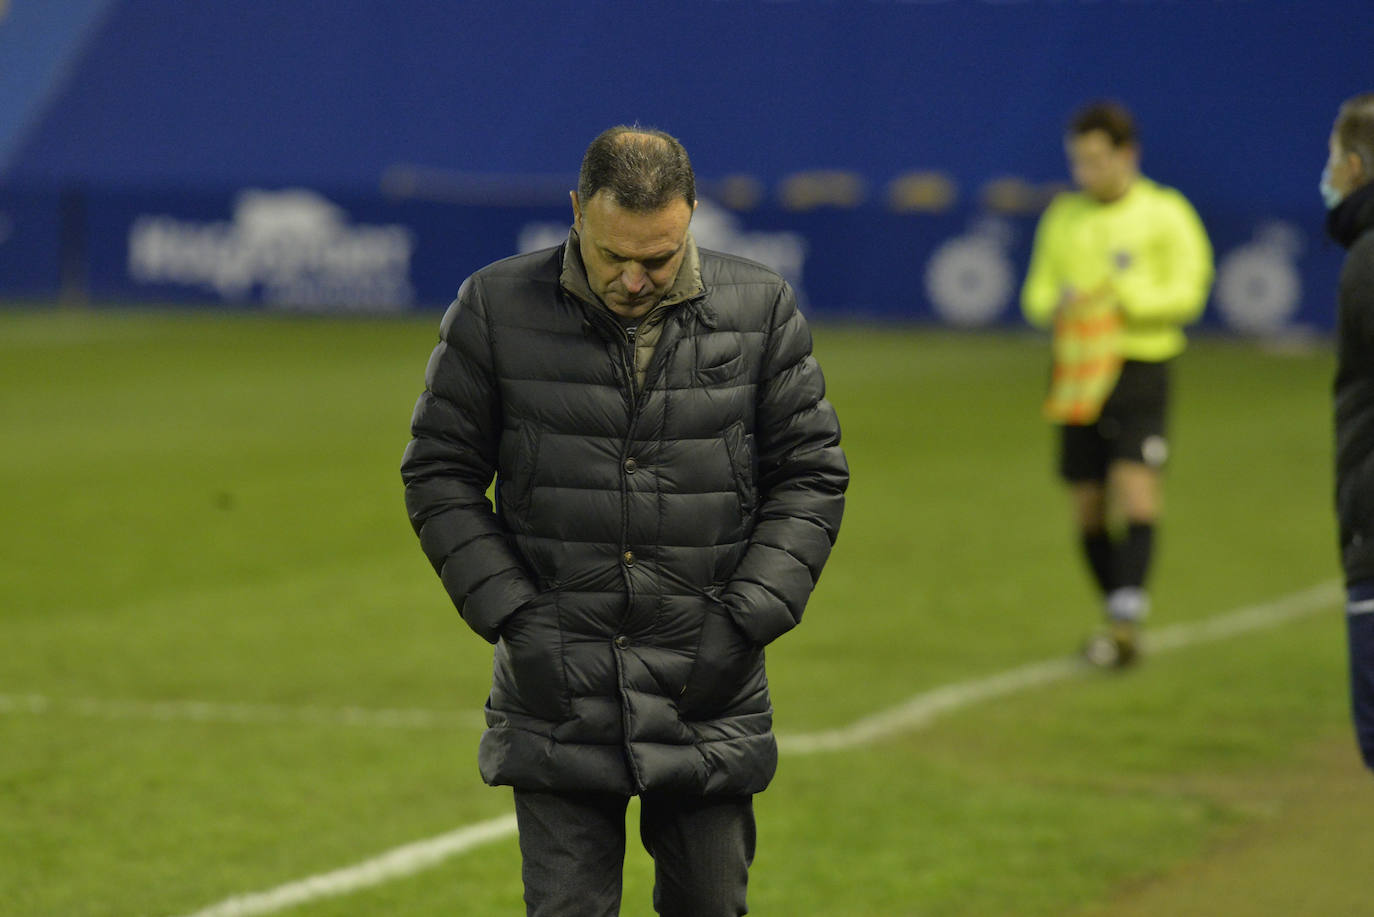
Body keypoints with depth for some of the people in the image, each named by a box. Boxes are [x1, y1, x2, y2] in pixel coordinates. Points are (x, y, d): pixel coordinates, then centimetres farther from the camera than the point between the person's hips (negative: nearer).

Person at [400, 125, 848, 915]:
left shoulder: (761, 309, 0)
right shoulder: (497, 309, -2)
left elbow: (810, 477, 6)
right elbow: (440, 473, 4)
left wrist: (745, 622, -5)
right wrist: (509, 617, -6)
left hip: (708, 689, 1)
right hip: (558, 692, -1)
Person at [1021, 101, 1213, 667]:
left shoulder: (1166, 213, -1)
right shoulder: (1063, 217, 13)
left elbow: (1188, 292, -6)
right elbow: (1037, 292, 16)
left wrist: (1117, 298, -18)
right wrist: (1058, 306, -8)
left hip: (1140, 370, -5)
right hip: (1078, 372, 5)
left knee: (1135, 486, -19)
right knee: (1088, 507, 5)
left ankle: (1126, 622, -26)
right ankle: (1116, 621, 18)